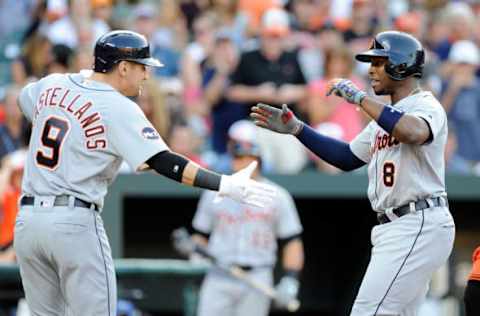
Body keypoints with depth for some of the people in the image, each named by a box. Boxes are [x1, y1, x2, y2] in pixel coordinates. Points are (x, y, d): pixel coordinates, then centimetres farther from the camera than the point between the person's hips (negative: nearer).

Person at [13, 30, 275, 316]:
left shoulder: (53, 85, 10)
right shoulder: (119, 109, -9)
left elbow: (25, 98, 34)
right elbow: (164, 163, -18)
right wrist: (226, 185, -21)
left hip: (26, 220, 6)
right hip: (75, 223, -6)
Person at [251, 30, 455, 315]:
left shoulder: (426, 106, -9)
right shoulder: (385, 116, 21)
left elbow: (412, 132, -33)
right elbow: (347, 158, 27)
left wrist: (360, 98, -25)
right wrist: (296, 128, 19)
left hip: (419, 227, -10)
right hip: (394, 228, 10)